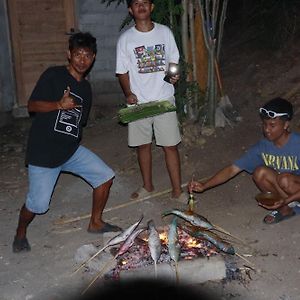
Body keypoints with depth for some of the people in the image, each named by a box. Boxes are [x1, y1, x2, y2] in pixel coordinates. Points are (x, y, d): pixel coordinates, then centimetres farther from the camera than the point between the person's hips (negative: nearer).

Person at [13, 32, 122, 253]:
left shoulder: (86, 88, 12)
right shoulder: (53, 75, -8)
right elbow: (32, 105, -13)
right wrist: (60, 105, -27)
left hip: (72, 150, 6)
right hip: (43, 152, -6)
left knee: (106, 177, 0)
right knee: (38, 204, -6)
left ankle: (95, 222, 20)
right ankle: (21, 233, 26)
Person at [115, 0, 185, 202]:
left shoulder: (165, 32, 2)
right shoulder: (125, 39, -1)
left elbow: (173, 61, 10)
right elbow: (123, 72, 2)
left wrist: (174, 75, -11)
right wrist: (128, 93, -14)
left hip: (164, 99, 0)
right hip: (138, 102, 1)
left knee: (170, 145, 1)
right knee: (143, 145, 12)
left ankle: (177, 190, 13)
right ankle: (148, 186, 30)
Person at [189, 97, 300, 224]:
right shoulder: (262, 147, -11)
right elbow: (232, 169, -13)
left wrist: (286, 201, -34)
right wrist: (204, 186, -25)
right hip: (282, 190, 4)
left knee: (285, 179, -34)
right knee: (260, 172, -24)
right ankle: (287, 208, -5)